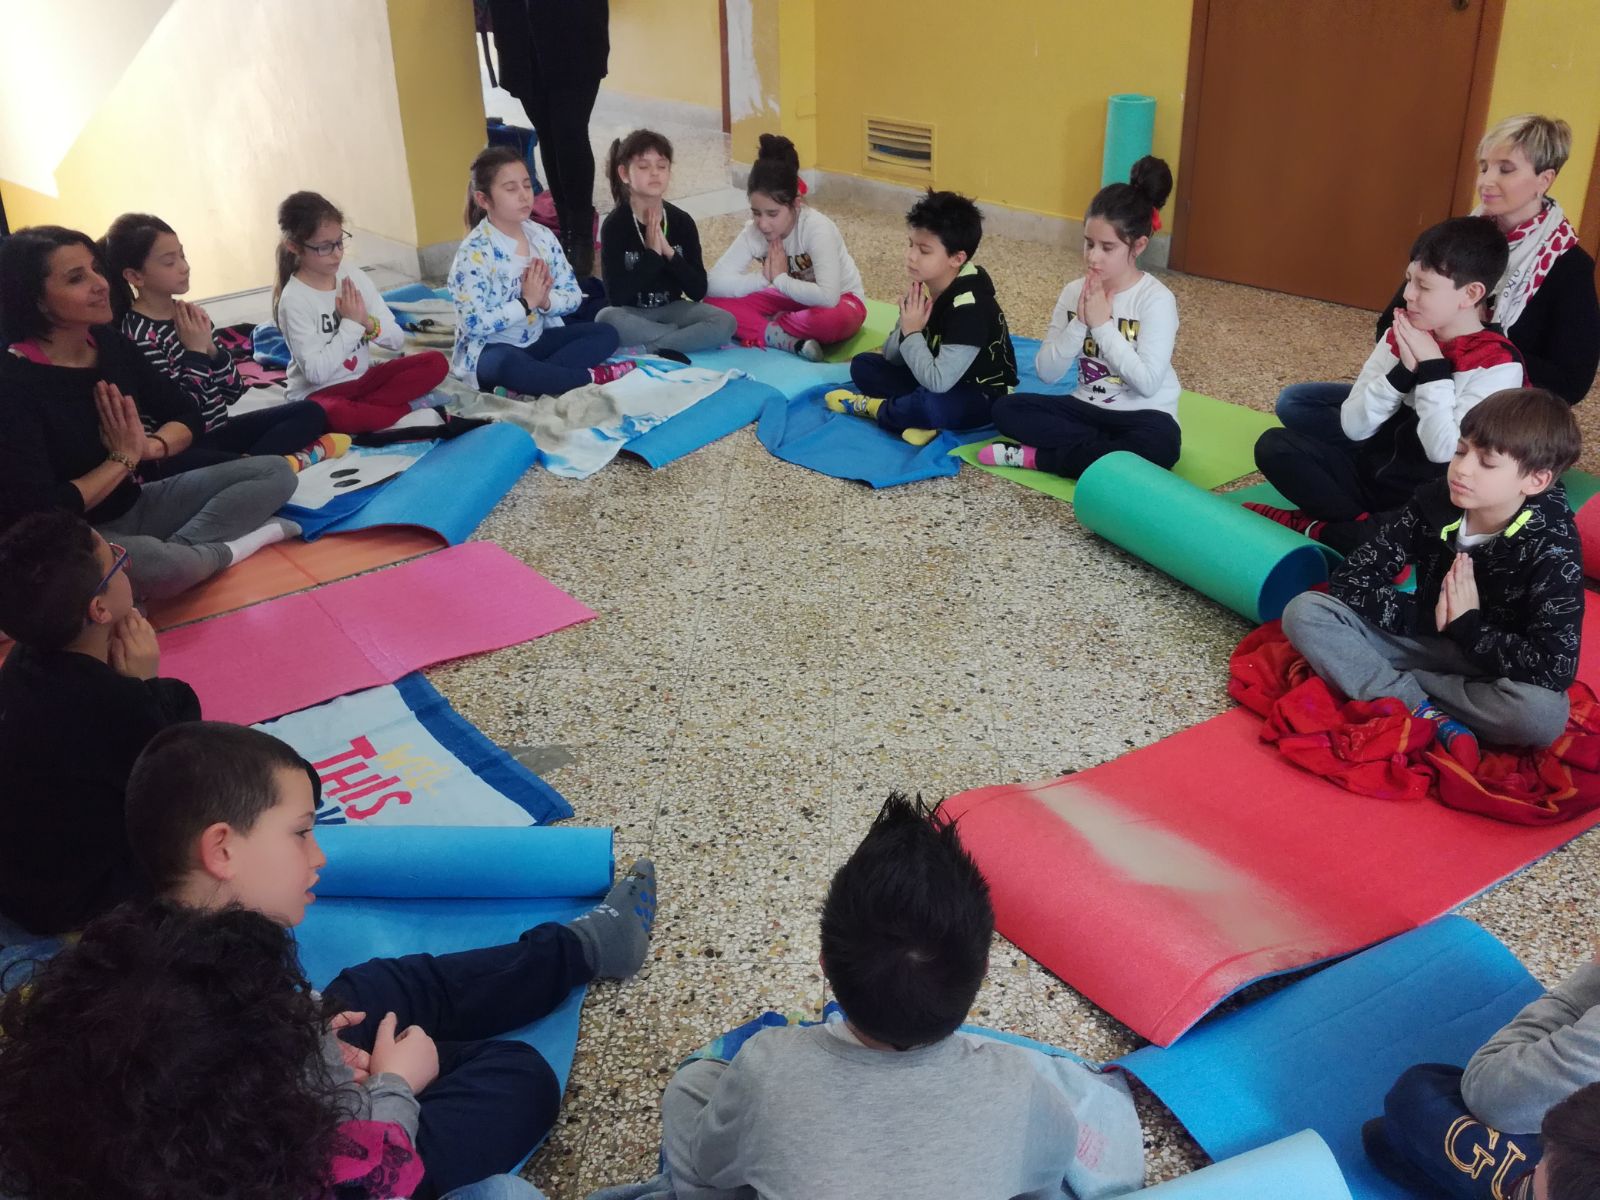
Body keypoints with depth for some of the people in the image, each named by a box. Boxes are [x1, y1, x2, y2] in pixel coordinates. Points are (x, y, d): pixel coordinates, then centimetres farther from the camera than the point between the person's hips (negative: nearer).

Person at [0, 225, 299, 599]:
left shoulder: (111, 344, 0)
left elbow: (186, 414, 9)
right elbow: (39, 511, -25)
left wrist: (149, 447, -14)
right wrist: (124, 459, -14)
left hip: (134, 506, 8)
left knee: (275, 472, 0)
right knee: (154, 563, -42)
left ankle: (178, 548, -18)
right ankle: (224, 547, -8)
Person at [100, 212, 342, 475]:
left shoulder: (189, 315, 7)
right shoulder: (139, 334, -15)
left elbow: (233, 392, 8)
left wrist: (210, 347, -7)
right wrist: (196, 351, -15)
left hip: (216, 433, 8)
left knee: (310, 412, 4)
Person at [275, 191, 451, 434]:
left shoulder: (354, 277, -1)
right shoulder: (294, 300, -16)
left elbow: (398, 339, 1)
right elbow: (315, 372, -22)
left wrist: (368, 323, -20)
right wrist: (351, 325, -20)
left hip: (363, 377, 6)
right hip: (320, 392, -5)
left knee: (436, 363, -11)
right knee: (335, 414, -41)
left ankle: (360, 410, -15)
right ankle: (407, 407, -17)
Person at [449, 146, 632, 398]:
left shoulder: (543, 237, 2)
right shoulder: (475, 252, -16)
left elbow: (573, 295, 5)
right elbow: (474, 324, -24)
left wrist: (546, 301, -17)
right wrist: (527, 303, -22)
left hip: (536, 340, 7)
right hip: (489, 350, -7)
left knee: (605, 334, -7)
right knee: (509, 365, -41)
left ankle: (525, 384, -24)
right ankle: (593, 377, -22)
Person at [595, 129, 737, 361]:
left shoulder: (682, 222, -3)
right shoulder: (615, 225, -13)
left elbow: (698, 291, -6)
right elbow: (616, 297, -22)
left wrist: (669, 253, -19)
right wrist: (652, 255, -24)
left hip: (672, 309, 3)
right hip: (631, 314, -3)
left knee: (725, 322, -22)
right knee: (606, 318, -37)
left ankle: (646, 347, -20)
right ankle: (688, 336, -18)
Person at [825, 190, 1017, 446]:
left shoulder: (969, 307, -29)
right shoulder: (924, 289, -5)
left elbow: (938, 382, -35)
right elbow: (892, 356, 0)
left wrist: (912, 334, -25)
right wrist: (906, 328, -21)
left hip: (981, 394, -9)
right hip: (939, 378, 9)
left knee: (930, 405, -40)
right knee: (863, 365, 2)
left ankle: (875, 407, -9)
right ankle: (915, 417, -17)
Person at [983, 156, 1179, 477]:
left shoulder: (1156, 299, -12)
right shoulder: (1074, 292, 1)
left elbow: (1147, 382, -21)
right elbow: (1046, 372, -3)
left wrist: (1102, 324, -19)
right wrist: (1079, 324, -17)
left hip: (1141, 418, -4)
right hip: (1086, 408, 4)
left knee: (1159, 444, -39)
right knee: (1006, 408, -17)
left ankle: (1037, 457, -24)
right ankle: (1105, 448, -20)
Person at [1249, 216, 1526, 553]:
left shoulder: (1498, 365, -12)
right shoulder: (1400, 336, 3)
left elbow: (1445, 450, -22)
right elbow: (1353, 426, -4)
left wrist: (1433, 368, -18)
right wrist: (1403, 372, -17)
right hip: (1371, 471, 5)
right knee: (1274, 444, -13)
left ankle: (1313, 529, -13)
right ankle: (1371, 528, -17)